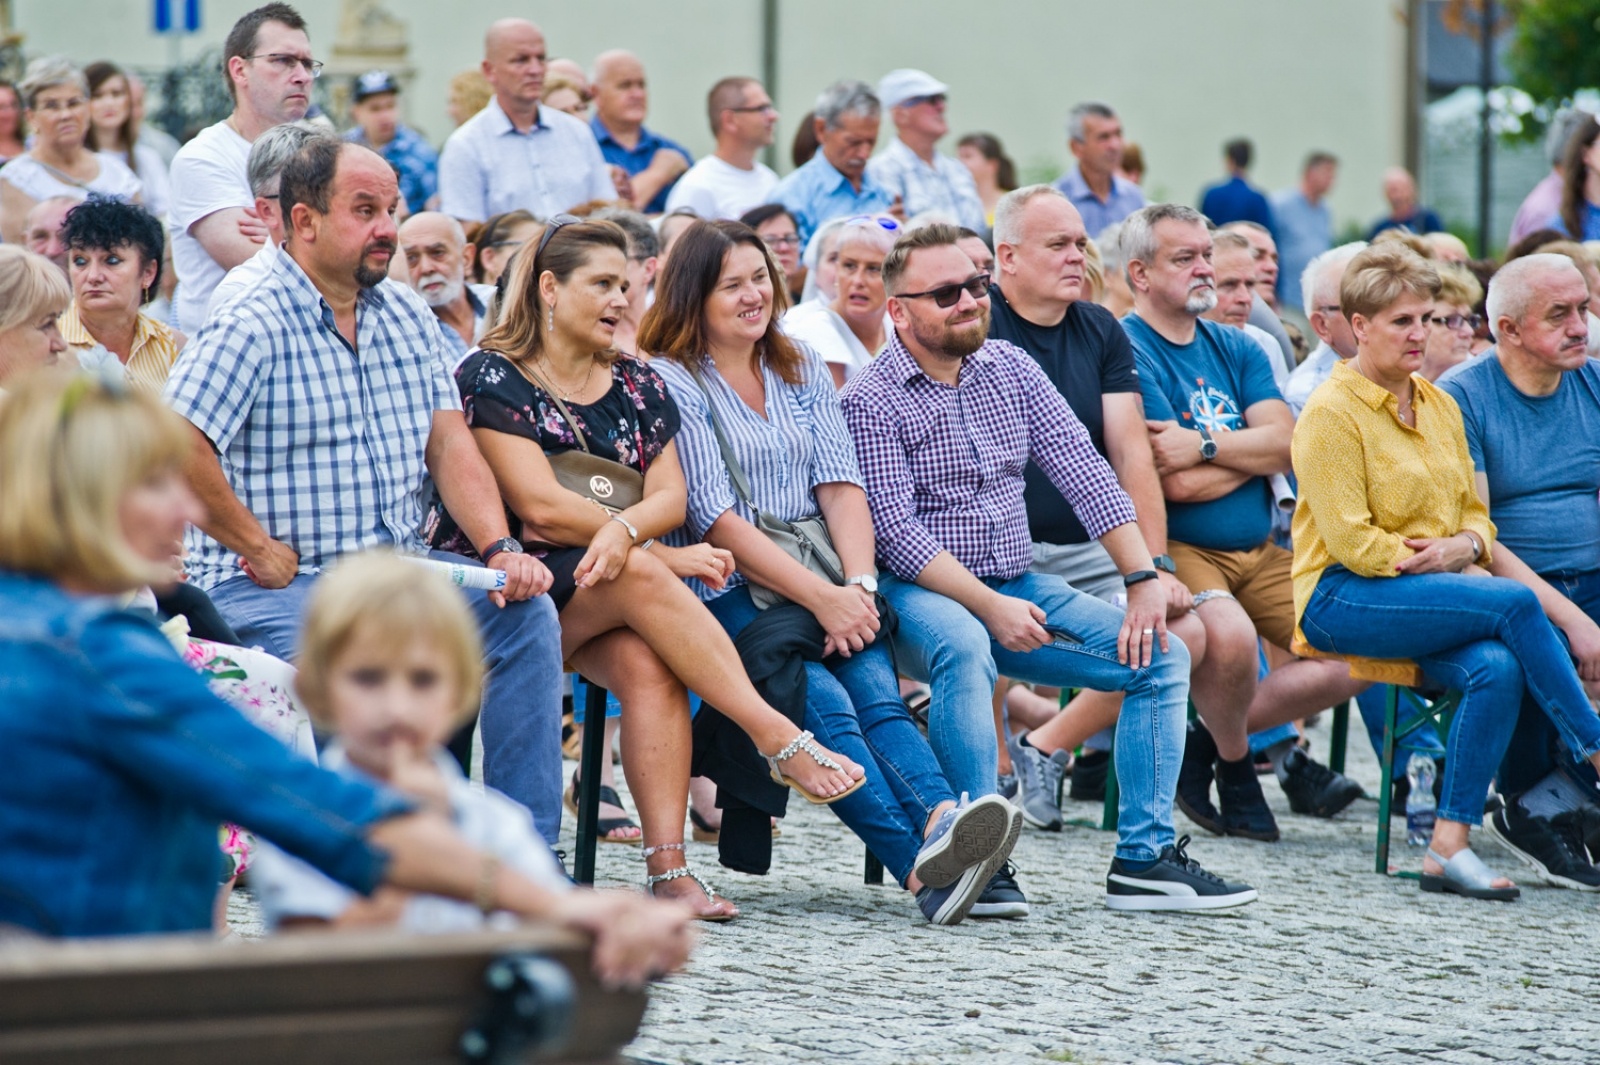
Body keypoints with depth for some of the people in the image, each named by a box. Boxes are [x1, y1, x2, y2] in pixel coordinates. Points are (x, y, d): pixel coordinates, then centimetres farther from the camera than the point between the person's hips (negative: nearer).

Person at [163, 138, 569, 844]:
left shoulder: (408, 318, 14)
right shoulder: (251, 328, -10)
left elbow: (449, 444, 10)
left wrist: (499, 548, -6)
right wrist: (262, 552, -16)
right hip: (277, 585, -7)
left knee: (525, 612, -11)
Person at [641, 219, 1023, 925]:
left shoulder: (802, 370, 20)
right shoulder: (672, 382, 1)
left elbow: (840, 485, 10)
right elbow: (715, 518, -8)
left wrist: (858, 585, -9)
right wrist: (821, 598, -16)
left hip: (822, 582, 5)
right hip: (729, 592, -5)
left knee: (874, 688, -27)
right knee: (823, 701, -31)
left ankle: (942, 820, -54)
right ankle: (923, 864, -52)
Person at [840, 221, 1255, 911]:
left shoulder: (1010, 367, 10)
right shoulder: (870, 402, -7)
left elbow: (1082, 471, 4)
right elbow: (896, 533, -16)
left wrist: (1142, 581, -6)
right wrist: (990, 607, -24)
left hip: (1020, 587, 7)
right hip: (924, 595, -7)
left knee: (1163, 656, -6)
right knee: (965, 649, -40)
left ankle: (1144, 858, -7)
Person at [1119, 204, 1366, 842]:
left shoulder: (1234, 349, 15)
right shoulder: (1127, 351, -9)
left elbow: (1288, 447, -1)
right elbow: (1178, 483, -17)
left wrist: (1206, 444, -16)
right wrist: (1254, 449, -1)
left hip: (1259, 551, 8)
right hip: (1175, 549, -7)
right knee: (1229, 635, -37)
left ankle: (1215, 736, 9)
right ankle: (1233, 763, -5)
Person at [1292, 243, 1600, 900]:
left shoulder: (1440, 406, 16)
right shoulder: (1331, 414, -7)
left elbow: (1475, 514, 20)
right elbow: (1352, 541, -13)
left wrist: (1466, 546, -3)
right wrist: (1431, 561, -12)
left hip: (1433, 594, 6)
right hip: (1343, 598, -6)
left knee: (1498, 668, -27)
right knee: (1516, 603, -26)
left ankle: (1449, 847, -27)